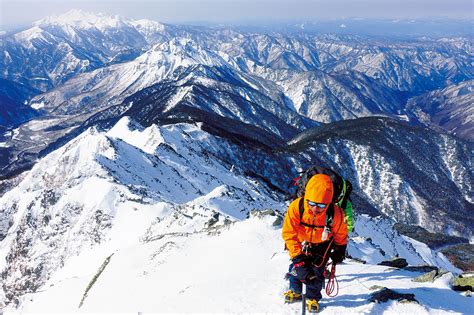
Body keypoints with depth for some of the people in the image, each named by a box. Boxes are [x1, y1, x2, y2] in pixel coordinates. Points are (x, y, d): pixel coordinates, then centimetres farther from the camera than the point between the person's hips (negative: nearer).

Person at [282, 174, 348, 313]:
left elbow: (341, 234, -11)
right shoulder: (296, 207, -37)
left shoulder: (336, 213, -35)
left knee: (316, 272, -6)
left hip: (323, 245, -1)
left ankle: (313, 298, 19)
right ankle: (295, 292, 29)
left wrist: (339, 251, 3)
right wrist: (297, 256, -34)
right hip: (302, 243, 1)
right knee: (297, 266, 0)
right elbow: (289, 234, -29)